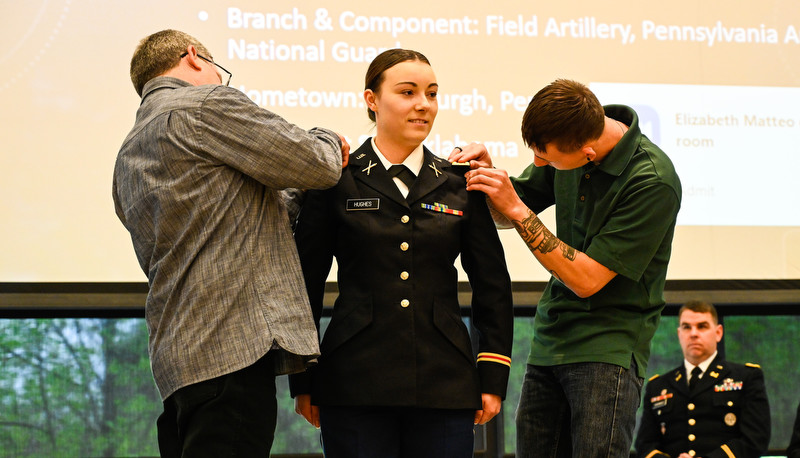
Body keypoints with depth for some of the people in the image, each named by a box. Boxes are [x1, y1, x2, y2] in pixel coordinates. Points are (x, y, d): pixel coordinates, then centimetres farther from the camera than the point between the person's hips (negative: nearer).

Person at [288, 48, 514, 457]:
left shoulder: (458, 184, 10)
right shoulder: (336, 181, 4)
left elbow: (492, 285, 13)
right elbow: (306, 282, 5)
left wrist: (493, 378, 7)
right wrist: (303, 382, 3)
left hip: (445, 387, 2)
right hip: (356, 386, -2)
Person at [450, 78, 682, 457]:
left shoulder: (652, 181, -19)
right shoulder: (561, 143, 1)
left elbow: (587, 279, -18)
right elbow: (505, 216, 16)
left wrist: (518, 210, -19)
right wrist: (487, 176, -6)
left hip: (607, 349, -7)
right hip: (549, 341, 7)